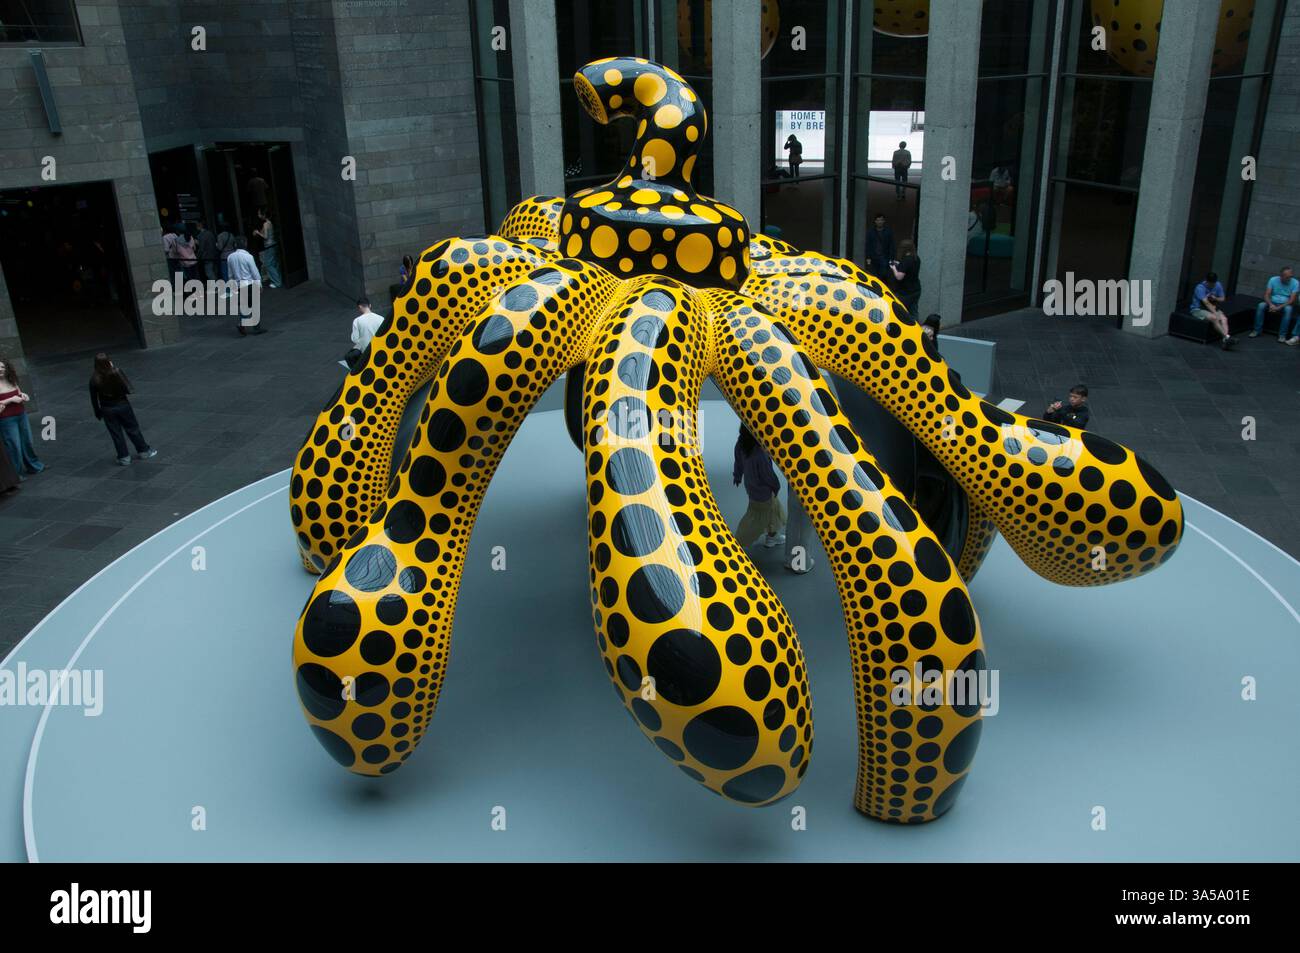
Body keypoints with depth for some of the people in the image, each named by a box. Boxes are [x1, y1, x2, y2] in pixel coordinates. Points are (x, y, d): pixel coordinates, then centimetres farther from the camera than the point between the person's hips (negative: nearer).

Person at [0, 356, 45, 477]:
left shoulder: (12, 380, 6)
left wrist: (22, 395, 1)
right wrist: (11, 400, -21)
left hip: (21, 415, 7)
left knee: (27, 441, 19)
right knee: (14, 445, 0)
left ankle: (34, 466, 35)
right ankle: (16, 473, 13)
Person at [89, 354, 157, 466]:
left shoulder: (94, 379, -13)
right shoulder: (117, 372, -18)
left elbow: (94, 398, -5)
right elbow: (128, 388, -11)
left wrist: (97, 413, 8)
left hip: (107, 409, 1)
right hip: (122, 405, -1)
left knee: (116, 434, 12)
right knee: (133, 429, 16)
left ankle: (124, 457, 19)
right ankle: (144, 451, 29)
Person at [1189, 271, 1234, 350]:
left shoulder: (1218, 286, 2)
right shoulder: (1200, 288, -18)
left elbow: (1223, 299, 11)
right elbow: (1206, 303, -26)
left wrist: (1215, 298, -13)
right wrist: (1216, 314, -32)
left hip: (1212, 308, 6)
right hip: (1198, 309, -6)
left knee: (1224, 319, -24)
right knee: (1214, 318, -33)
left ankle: (1225, 340, -39)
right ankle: (1227, 337, -33)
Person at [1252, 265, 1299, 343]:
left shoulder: (1295, 283, -7)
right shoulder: (1273, 280, -2)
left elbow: (1292, 300, -13)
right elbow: (1266, 295, -6)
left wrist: (1279, 307, -27)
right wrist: (1271, 305, -26)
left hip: (1285, 304, -2)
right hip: (1272, 302, 2)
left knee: (1288, 309, -36)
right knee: (1261, 305, -29)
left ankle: (1282, 335, -32)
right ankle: (1257, 330, -23)